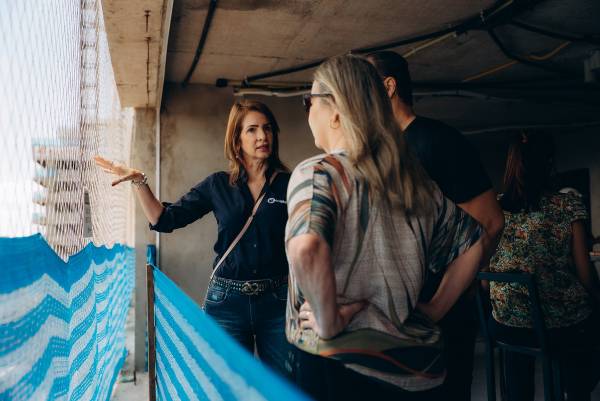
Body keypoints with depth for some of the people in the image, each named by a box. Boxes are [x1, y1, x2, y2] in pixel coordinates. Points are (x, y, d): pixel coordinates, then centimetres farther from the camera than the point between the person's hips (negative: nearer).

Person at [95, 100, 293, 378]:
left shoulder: (288, 183, -1)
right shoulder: (218, 185, 4)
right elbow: (164, 219, 5)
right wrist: (138, 181, -4)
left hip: (277, 301, -1)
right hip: (227, 301, 1)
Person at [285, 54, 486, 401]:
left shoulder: (316, 173, -13)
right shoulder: (414, 178, 6)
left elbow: (306, 246, -33)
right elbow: (472, 242, 16)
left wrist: (329, 323, -19)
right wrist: (433, 312, 14)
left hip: (342, 366, -6)